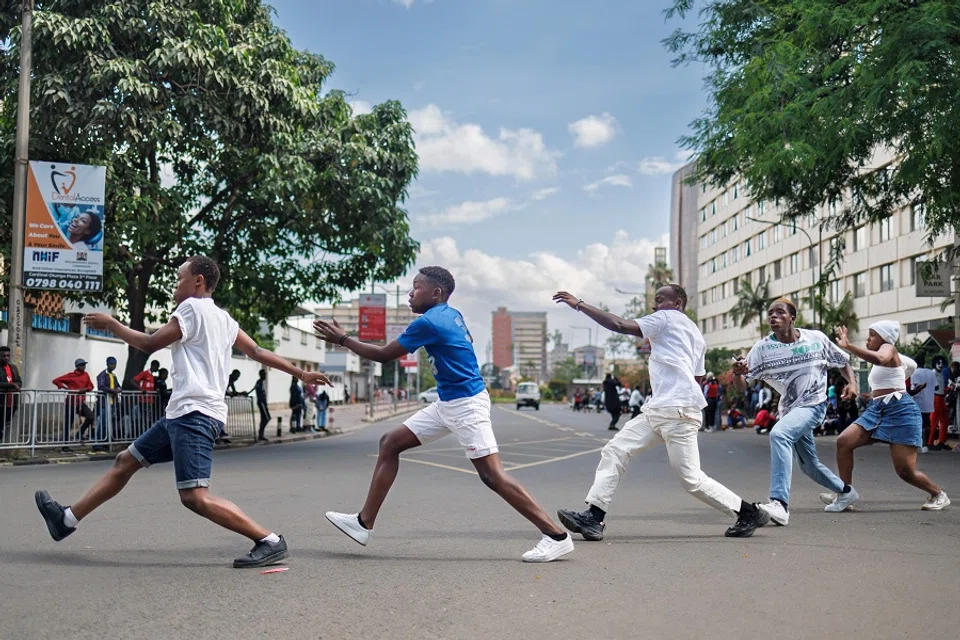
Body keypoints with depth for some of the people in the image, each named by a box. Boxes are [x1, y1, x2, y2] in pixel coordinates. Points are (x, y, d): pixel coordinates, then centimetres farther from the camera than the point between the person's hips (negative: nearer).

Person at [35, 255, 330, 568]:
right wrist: (302, 373, 22)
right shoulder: (223, 318, 17)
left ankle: (270, 542, -17)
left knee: (195, 497, -18)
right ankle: (68, 519, 27)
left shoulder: (192, 307, -8)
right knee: (126, 462, 17)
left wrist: (110, 324, 7)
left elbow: (149, 344, -7)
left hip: (194, 413, -11)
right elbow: (257, 352, 17)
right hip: (182, 413, 11)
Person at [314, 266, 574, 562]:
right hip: (447, 403, 10)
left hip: (465, 404, -10)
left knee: (492, 475, -13)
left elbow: (384, 355, -9)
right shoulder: (452, 315, 9)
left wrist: (342, 339, 0)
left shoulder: (428, 322, -16)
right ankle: (365, 523, 12)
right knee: (390, 443, 9)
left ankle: (557, 536, -8)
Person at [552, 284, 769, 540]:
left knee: (691, 479, -6)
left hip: (678, 412, -10)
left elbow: (620, 325, -8)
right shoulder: (695, 335, 25)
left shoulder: (667, 318, 0)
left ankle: (750, 513, 10)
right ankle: (594, 517, -8)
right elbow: (697, 377, 24)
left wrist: (579, 305, -5)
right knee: (614, 451, -1)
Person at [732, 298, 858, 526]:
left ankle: (779, 503, -40)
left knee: (778, 434, -33)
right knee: (810, 466, 18)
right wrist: (737, 372, -36)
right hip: (789, 409, 5)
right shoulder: (763, 348, -7)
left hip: (813, 404, -5)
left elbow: (843, 362, 8)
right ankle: (844, 490, 50)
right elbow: (742, 386, -13)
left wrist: (852, 383, -11)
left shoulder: (816, 338, -8)